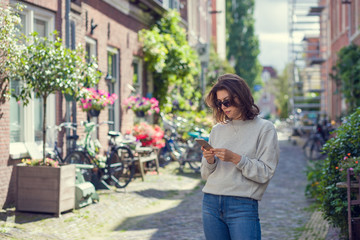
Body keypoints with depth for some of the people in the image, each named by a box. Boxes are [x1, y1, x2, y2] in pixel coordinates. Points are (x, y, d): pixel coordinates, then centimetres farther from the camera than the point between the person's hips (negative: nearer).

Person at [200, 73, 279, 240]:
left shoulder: (264, 129, 0)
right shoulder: (217, 130, 13)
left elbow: (266, 173, -7)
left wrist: (236, 159, -16)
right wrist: (210, 161, -5)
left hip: (243, 206, -4)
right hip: (211, 204, 4)